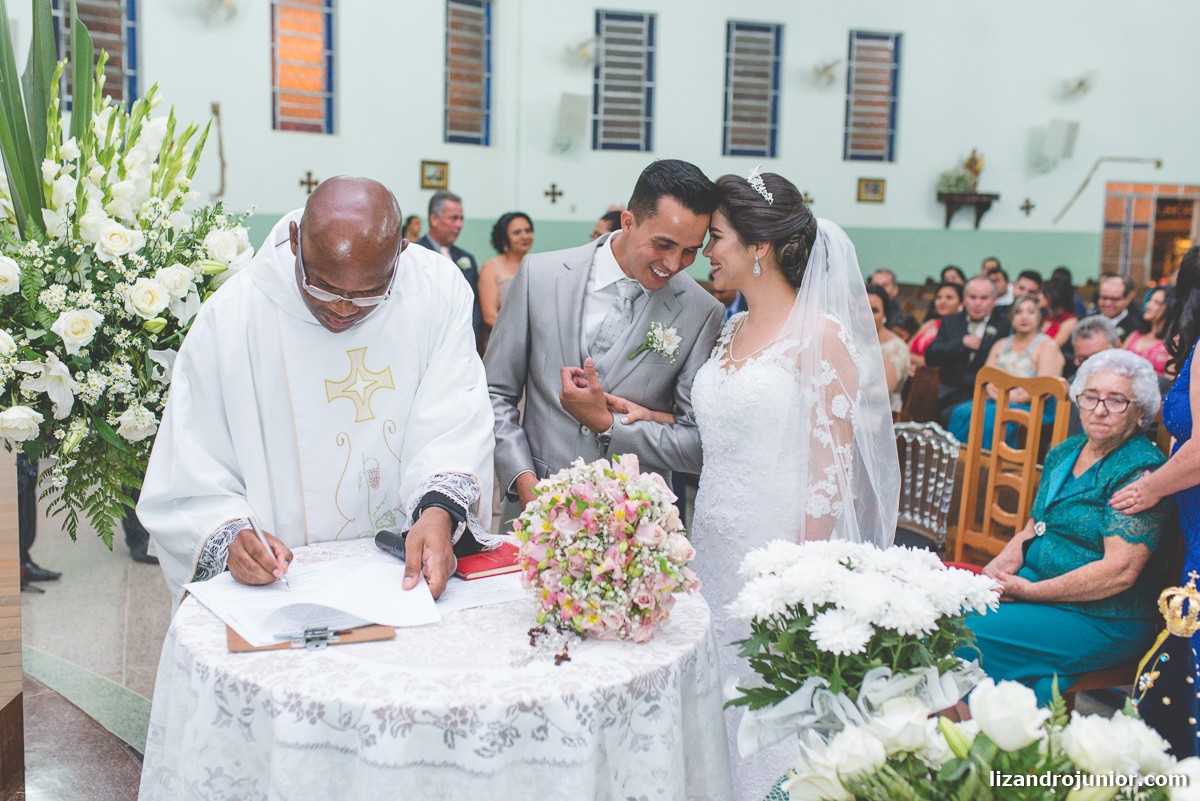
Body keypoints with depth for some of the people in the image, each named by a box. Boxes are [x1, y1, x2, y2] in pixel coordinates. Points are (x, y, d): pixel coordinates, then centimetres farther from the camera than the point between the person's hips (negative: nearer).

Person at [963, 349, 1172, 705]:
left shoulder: (1141, 471, -13)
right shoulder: (1064, 453, 12)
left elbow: (1121, 571, -20)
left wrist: (1029, 591, -18)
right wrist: (999, 567, -5)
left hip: (1104, 622, -8)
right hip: (1034, 587, 8)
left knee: (969, 633, -24)